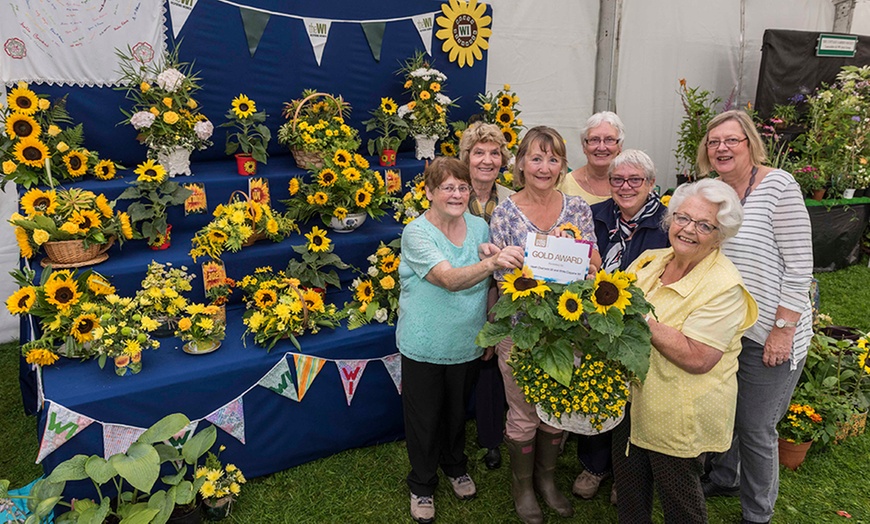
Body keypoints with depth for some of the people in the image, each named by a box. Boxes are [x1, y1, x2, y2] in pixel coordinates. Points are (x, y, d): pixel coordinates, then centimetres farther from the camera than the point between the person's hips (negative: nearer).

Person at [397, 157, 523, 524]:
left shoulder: (479, 226, -3)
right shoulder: (417, 232, -18)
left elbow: (488, 285, 9)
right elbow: (449, 279, -33)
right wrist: (492, 263, -49)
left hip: (466, 342, 4)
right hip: (424, 345, -4)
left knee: (457, 410, 23)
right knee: (424, 417, 12)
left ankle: (455, 466, 51)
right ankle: (422, 485, 37)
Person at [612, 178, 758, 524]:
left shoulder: (723, 287, -20)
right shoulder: (650, 261, 0)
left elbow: (696, 359, -29)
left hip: (680, 418, -5)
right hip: (634, 401, 6)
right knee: (629, 490, 22)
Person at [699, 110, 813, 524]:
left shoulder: (778, 186, -13)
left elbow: (799, 265, -15)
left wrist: (783, 329, -17)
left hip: (767, 336, -6)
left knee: (755, 427, 6)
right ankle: (723, 478, 45)